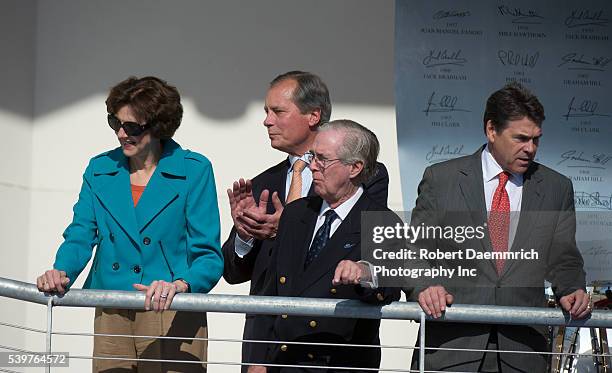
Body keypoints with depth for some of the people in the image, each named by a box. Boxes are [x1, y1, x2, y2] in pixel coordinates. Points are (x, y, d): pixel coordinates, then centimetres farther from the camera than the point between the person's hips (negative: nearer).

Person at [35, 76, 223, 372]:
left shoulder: (194, 171, -2)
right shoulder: (99, 169, 11)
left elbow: (209, 257, -6)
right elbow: (80, 236, 9)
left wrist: (179, 286, -25)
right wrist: (60, 273, -11)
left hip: (172, 318, -4)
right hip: (110, 316, 4)